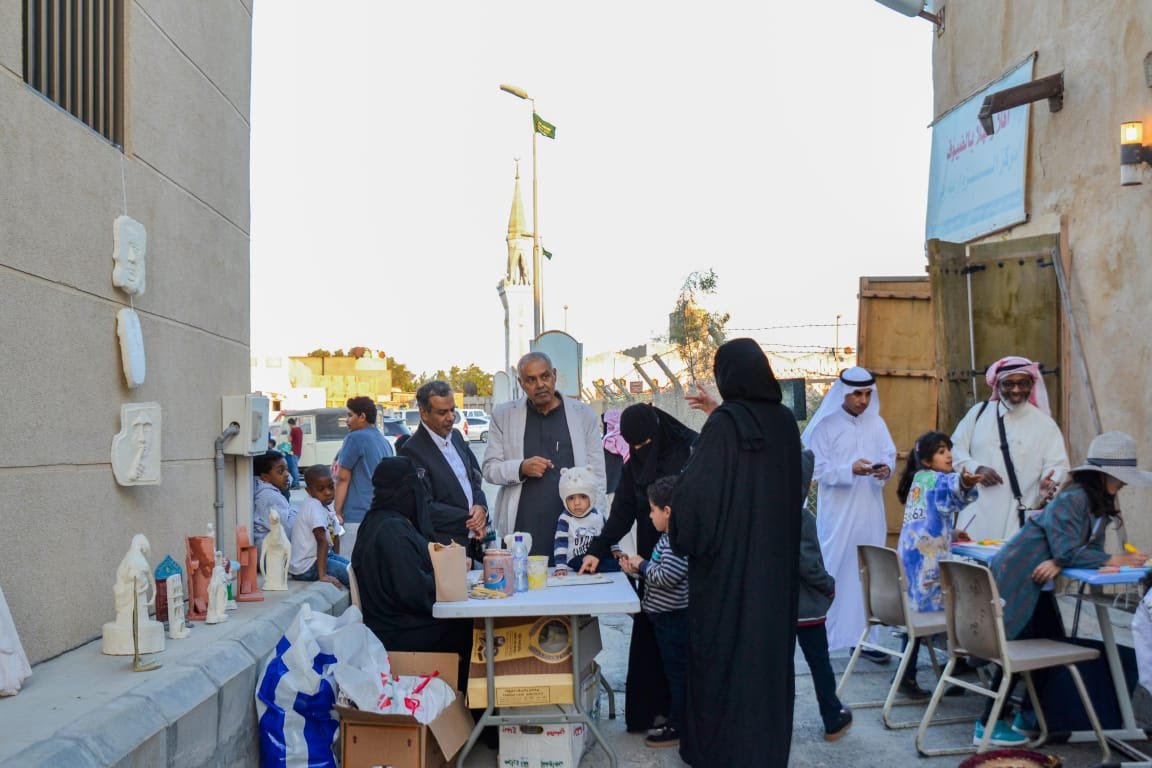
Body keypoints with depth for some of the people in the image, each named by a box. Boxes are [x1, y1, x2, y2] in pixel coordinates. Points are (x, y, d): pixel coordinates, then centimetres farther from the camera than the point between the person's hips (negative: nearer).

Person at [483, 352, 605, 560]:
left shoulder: (584, 415, 8)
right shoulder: (503, 416, 9)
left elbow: (596, 476, 8)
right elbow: (489, 469, 8)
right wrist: (521, 468, -11)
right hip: (521, 528, 0)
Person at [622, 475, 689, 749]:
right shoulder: (669, 537, 10)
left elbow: (666, 577, -29)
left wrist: (643, 565, -15)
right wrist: (638, 569, 3)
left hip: (675, 617, -10)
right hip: (666, 616, 10)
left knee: (677, 671, 0)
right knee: (672, 670, 18)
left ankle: (677, 729, 9)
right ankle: (674, 718, 30)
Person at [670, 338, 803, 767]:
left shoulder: (724, 424, -16)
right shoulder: (784, 422, 3)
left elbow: (697, 492, -21)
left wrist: (684, 538, -3)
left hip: (727, 561, -6)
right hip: (775, 560, 6)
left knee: (722, 650, 6)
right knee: (767, 646, 15)